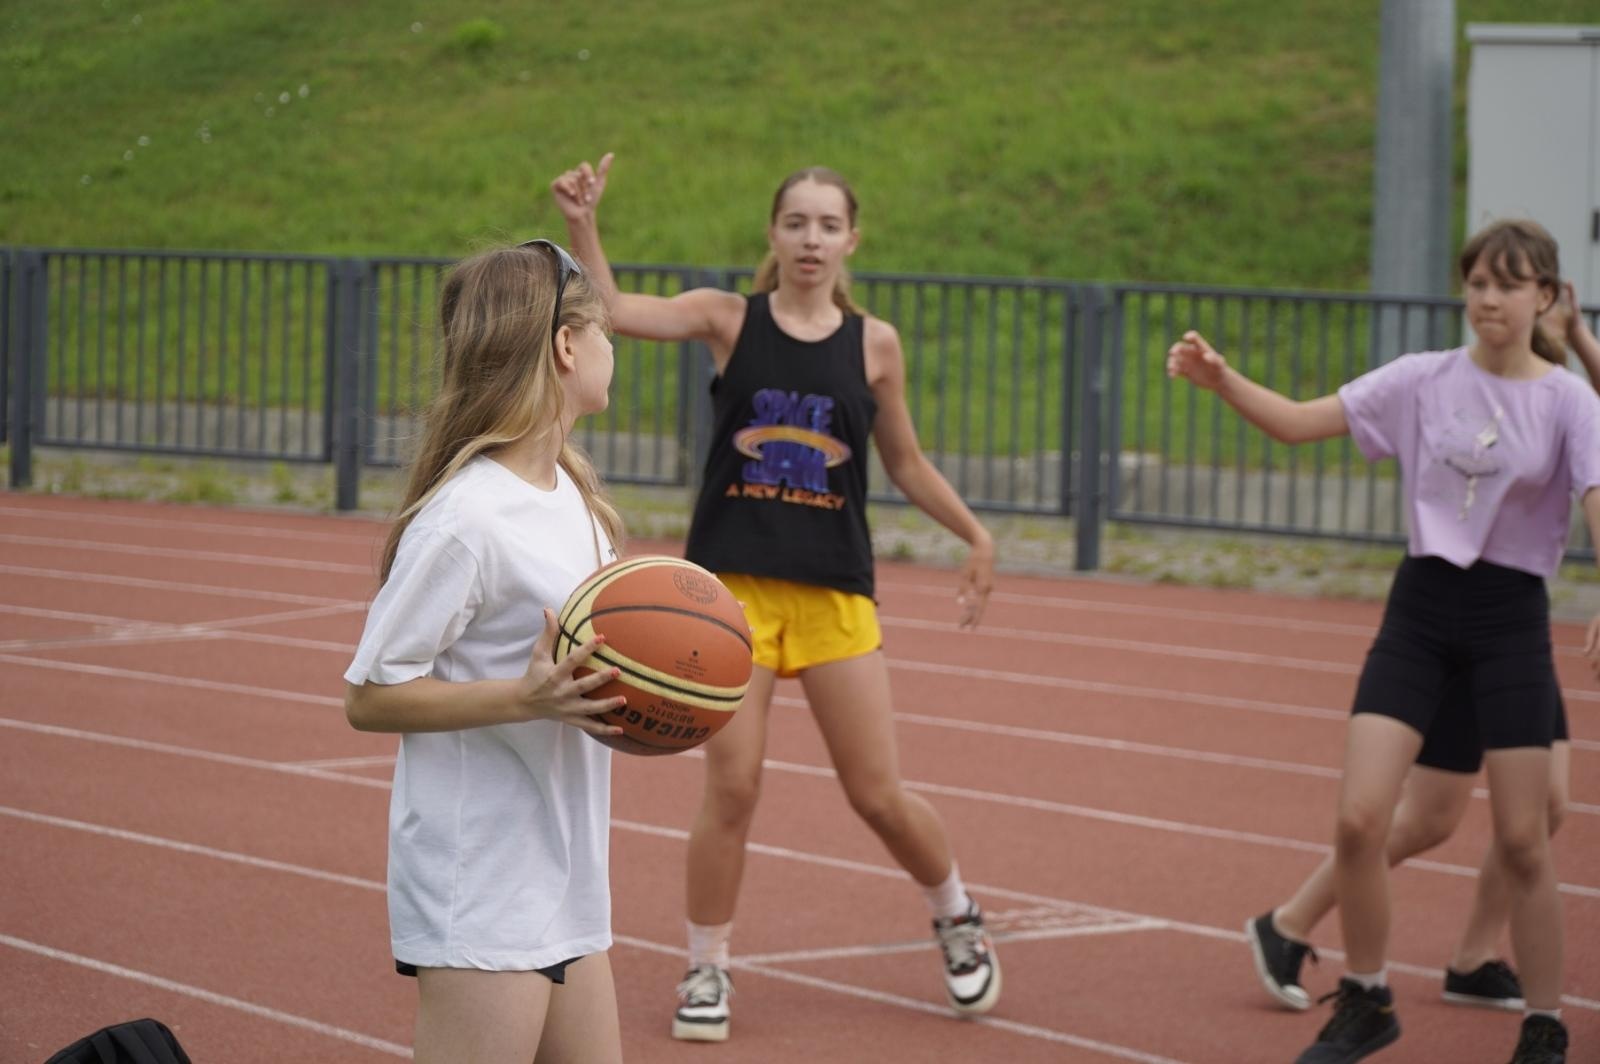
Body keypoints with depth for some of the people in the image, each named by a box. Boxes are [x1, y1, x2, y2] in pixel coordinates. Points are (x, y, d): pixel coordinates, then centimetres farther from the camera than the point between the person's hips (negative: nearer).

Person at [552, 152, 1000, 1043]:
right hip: (732, 579, -1)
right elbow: (616, 310, -17)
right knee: (731, 788, -4)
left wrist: (976, 536, 9)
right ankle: (707, 970, 14)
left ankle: (958, 917, 31)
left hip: (835, 590, 1)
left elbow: (905, 461, 15)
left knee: (879, 794, 3)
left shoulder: (874, 343, 3)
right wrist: (583, 227, -32)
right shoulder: (728, 319, -2)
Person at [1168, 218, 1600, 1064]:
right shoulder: (1424, 380, 2)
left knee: (1521, 841, -1)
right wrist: (1219, 378, -18)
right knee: (1358, 819, -8)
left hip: (1510, 622, -2)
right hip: (1419, 612, 2)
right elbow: (1297, 422, -1)